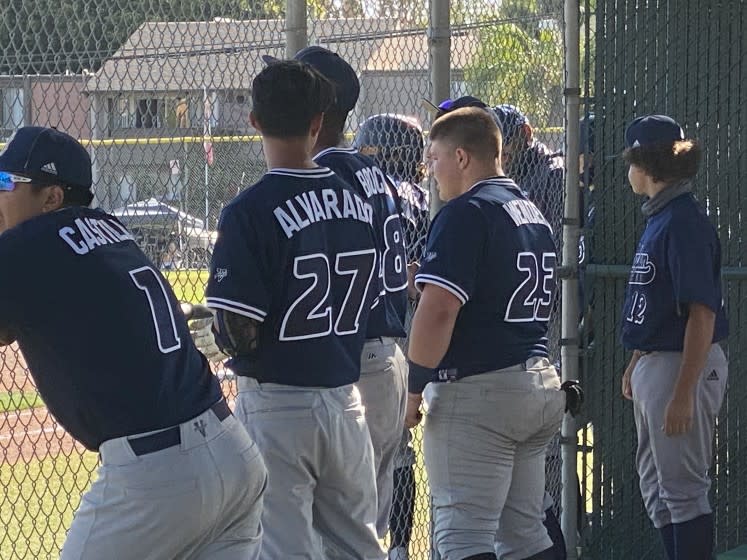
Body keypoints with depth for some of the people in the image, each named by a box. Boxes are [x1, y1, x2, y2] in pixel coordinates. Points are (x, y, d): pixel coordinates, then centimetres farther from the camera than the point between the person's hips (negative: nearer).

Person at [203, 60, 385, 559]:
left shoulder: (250, 211, -15)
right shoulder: (359, 203, 4)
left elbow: (238, 335, -17)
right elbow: (368, 304, 11)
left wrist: (212, 320, 4)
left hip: (275, 406, -6)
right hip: (346, 400, 6)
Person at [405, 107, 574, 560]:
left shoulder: (466, 213, -12)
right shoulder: (534, 213, 17)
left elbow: (438, 310, -20)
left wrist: (415, 387, -13)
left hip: (478, 391, -9)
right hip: (541, 383, 9)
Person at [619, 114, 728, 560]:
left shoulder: (685, 222, -19)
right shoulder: (659, 217, 12)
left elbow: (702, 314, -23)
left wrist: (683, 393, -25)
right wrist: (635, 365, 21)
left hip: (683, 366, -11)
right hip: (653, 366, 11)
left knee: (682, 489, -6)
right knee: (655, 485, 17)